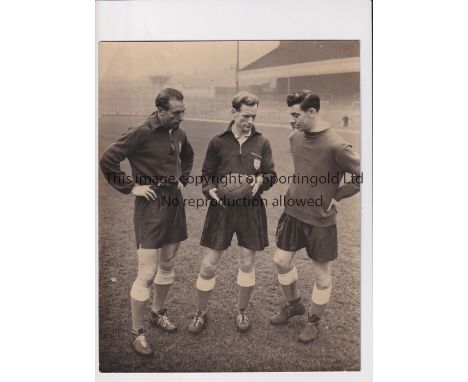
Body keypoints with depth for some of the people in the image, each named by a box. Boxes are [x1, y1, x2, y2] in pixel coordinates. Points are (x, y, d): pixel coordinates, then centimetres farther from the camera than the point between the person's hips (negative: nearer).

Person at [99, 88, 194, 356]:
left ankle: (158, 313, 39)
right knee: (147, 275, -3)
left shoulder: (179, 134, 6)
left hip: (175, 205, 7)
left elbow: (188, 157, 26)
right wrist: (130, 187, -13)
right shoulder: (141, 133, -15)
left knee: (168, 267, 18)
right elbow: (108, 160, -15)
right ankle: (138, 332, 15)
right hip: (151, 207, -7)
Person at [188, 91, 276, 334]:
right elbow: (206, 174, 7)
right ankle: (201, 313, 27)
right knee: (208, 265, 3)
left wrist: (260, 181, -15)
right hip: (221, 208, -1)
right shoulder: (218, 142, -1)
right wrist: (210, 190, -14)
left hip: (251, 209, 1)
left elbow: (271, 174, 7)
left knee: (247, 264, 11)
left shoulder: (262, 142, 1)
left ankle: (241, 311, 35)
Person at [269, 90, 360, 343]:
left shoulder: (335, 146, -21)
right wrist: (297, 191, 10)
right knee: (281, 260, 14)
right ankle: (293, 305, 39)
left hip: (321, 220, -6)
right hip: (293, 212, 6)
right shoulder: (295, 138, 0)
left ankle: (314, 321, 33)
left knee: (322, 274, 10)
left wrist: (337, 196, -10)